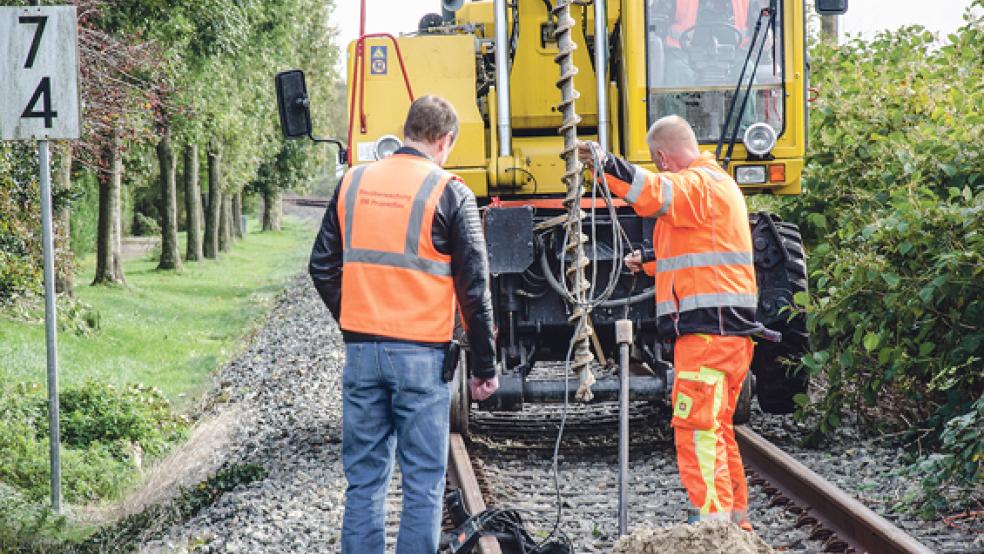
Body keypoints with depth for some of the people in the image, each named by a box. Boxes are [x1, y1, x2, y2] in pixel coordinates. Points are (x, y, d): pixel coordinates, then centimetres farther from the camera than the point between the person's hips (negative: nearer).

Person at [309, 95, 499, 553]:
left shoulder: (353, 183, 6)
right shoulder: (449, 193, -6)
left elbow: (323, 267, 11)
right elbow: (473, 287, -6)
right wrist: (484, 367, 0)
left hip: (361, 352, 4)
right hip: (421, 353, -4)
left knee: (364, 476, 11)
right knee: (423, 480, 2)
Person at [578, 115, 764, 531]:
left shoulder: (696, 183, -10)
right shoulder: (719, 183, 24)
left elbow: (656, 193, -34)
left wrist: (607, 165, -44)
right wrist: (648, 262, 45)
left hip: (706, 328, -11)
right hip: (732, 329, 11)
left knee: (696, 427, -14)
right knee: (718, 427, 20)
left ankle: (713, 521, -20)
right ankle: (736, 520, 28)